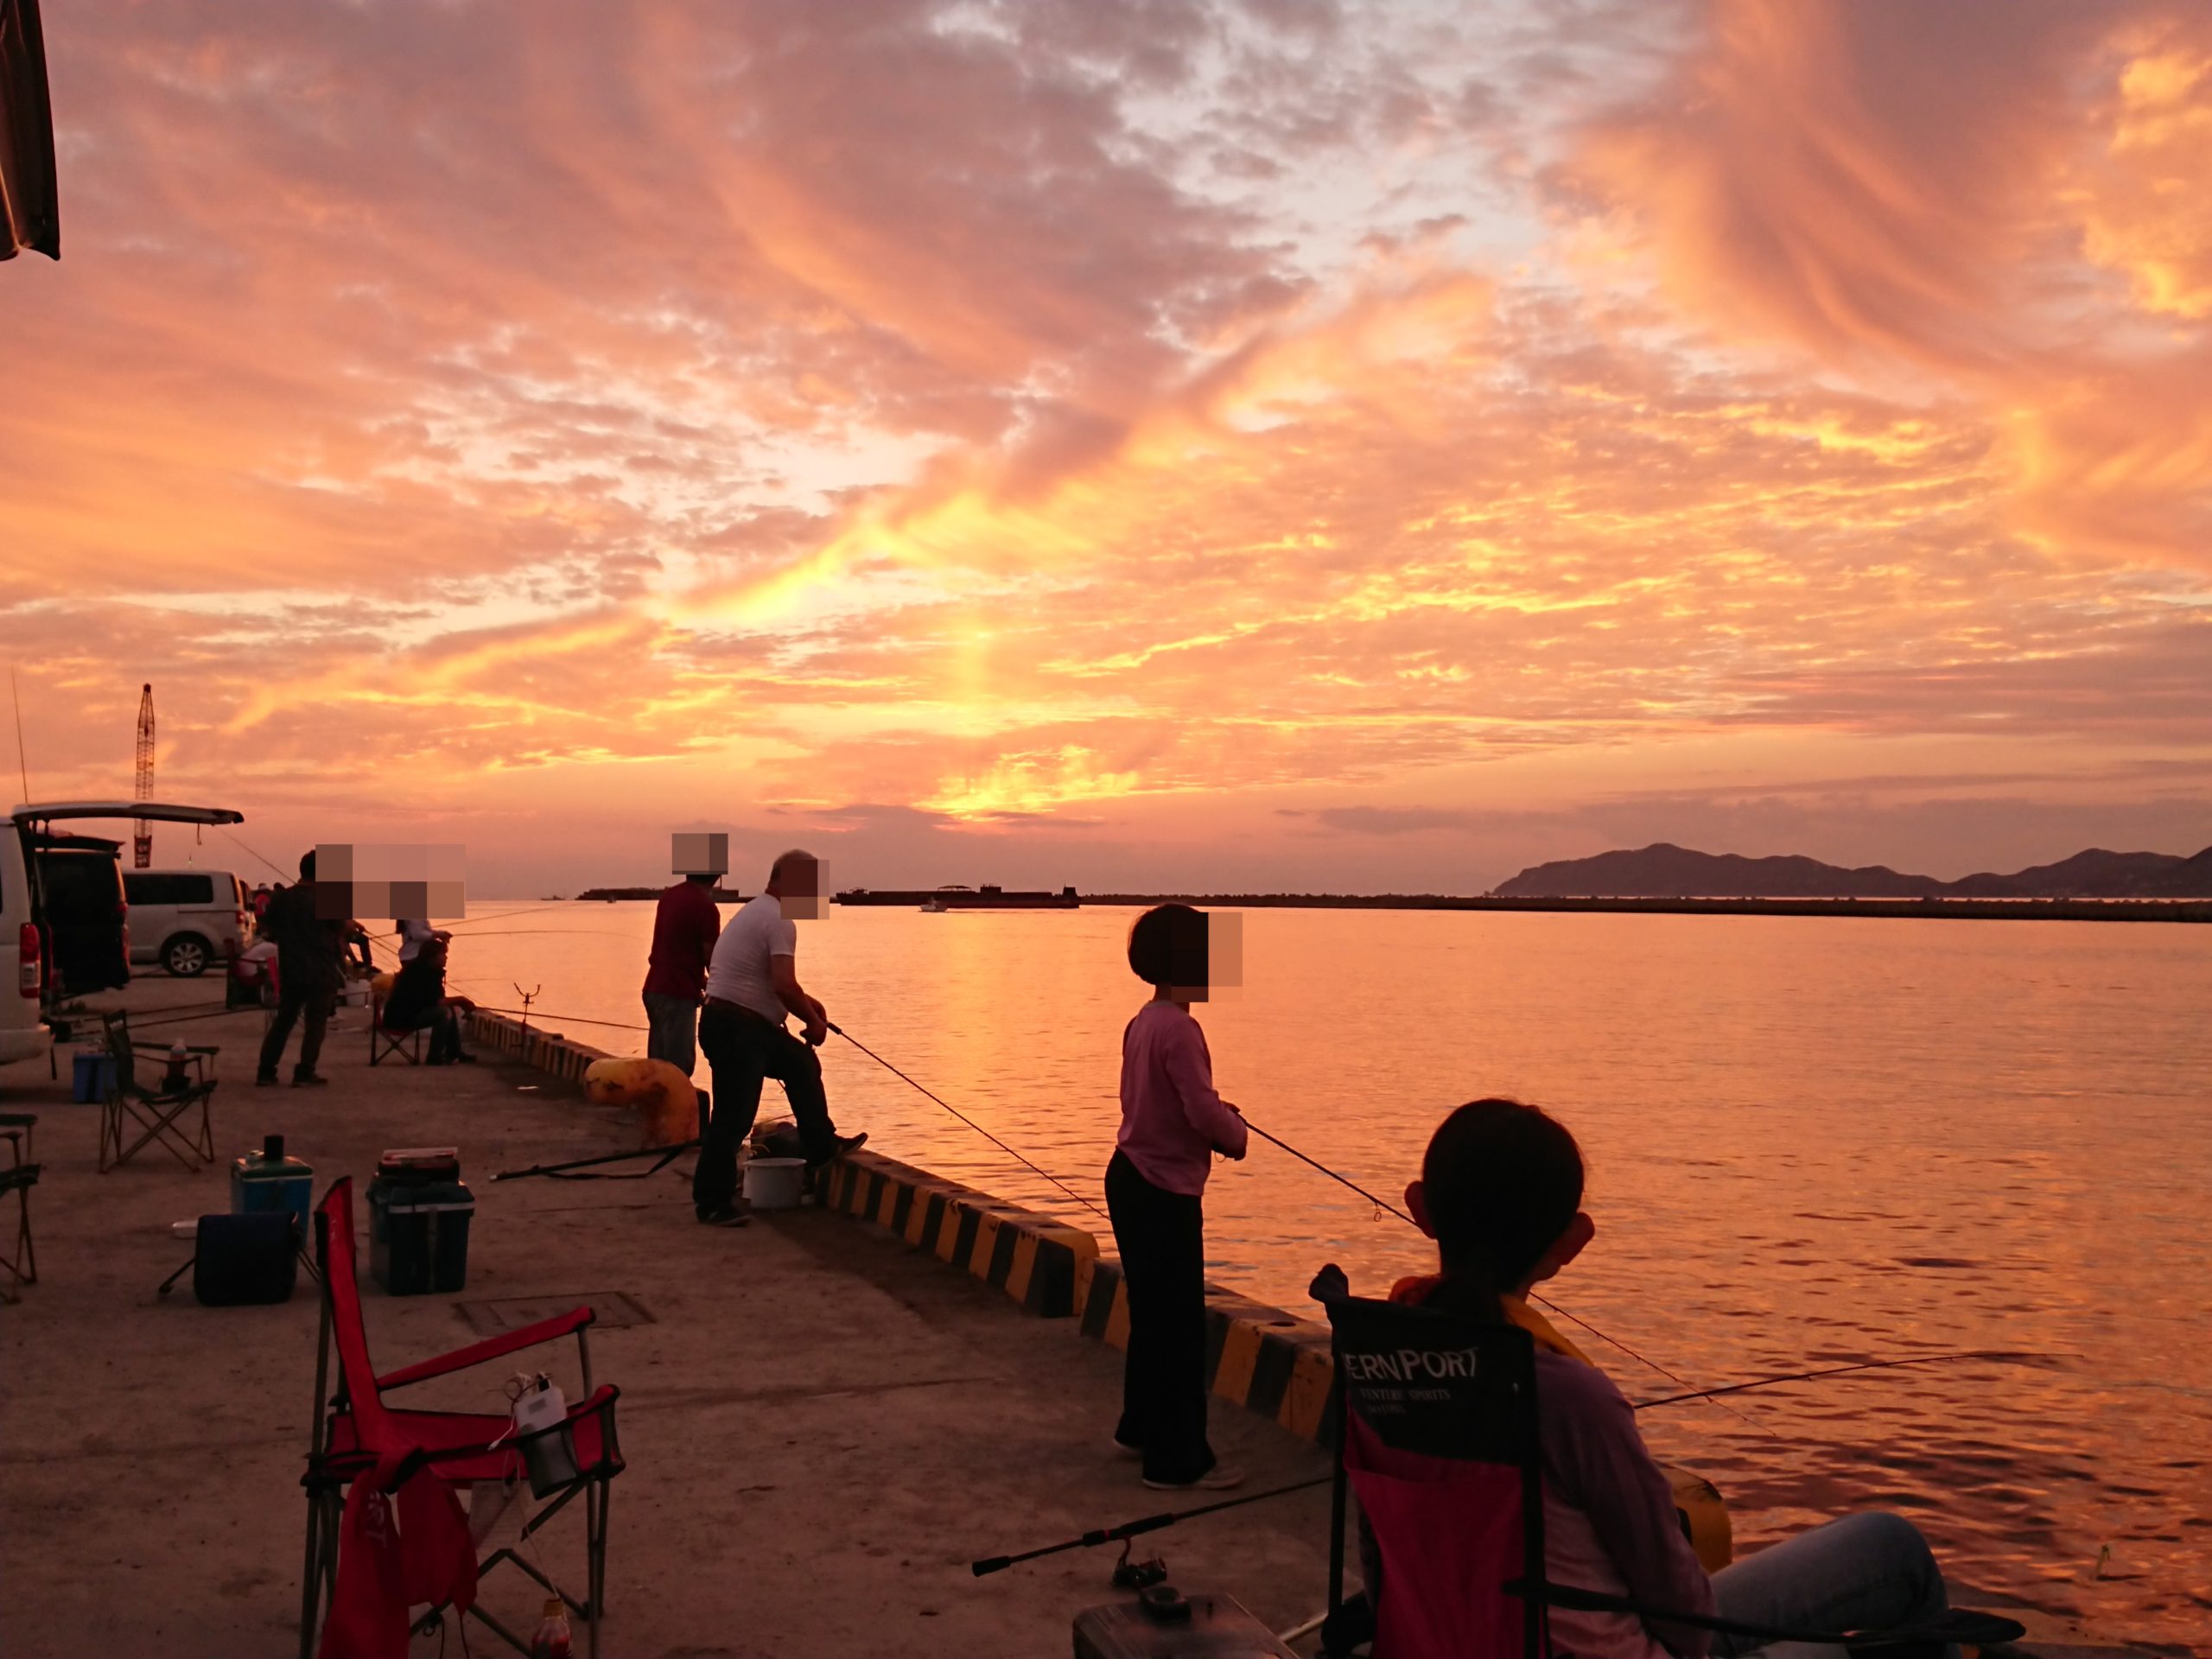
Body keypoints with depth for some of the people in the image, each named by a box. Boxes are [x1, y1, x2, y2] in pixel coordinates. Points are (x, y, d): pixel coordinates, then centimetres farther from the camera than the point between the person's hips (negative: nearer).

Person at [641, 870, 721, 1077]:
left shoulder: (669, 896, 12)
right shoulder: (706, 906, -13)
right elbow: (711, 958, -9)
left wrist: (702, 981, 27)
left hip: (654, 988, 8)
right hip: (677, 993, -8)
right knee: (678, 1067, -7)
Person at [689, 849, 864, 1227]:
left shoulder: (756, 910, 17)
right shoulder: (779, 920, -15)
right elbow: (784, 985, -25)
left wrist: (806, 1002, 21)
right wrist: (814, 1021, -10)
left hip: (750, 1024, 11)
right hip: (736, 1027, -11)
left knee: (802, 1064, 22)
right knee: (734, 1115, -7)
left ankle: (822, 1147, 32)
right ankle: (712, 1201, 1)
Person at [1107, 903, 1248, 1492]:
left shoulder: (1142, 1023, 9)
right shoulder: (1178, 1028, -20)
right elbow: (1204, 1112, -24)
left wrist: (1220, 1117, 9)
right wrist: (1235, 1134, -5)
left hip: (1132, 1180, 10)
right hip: (1164, 1192, -10)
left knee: (1152, 1313, 20)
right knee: (1180, 1324, -3)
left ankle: (1140, 1429, 33)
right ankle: (1178, 1458, 3)